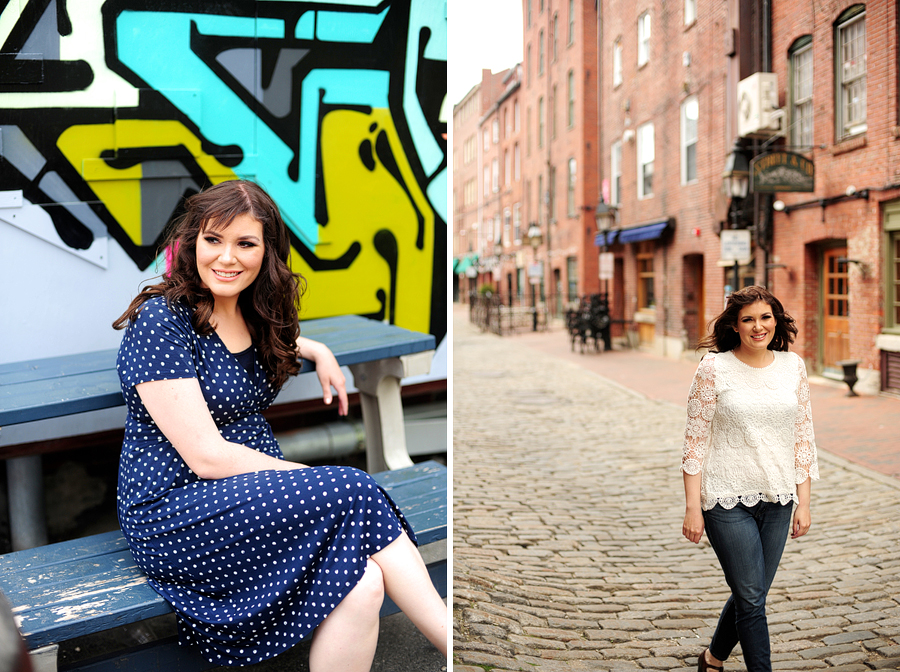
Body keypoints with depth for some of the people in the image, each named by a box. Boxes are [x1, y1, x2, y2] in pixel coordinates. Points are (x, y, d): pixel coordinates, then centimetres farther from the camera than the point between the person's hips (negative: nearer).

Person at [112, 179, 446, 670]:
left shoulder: (253, 314, 8)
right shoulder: (160, 321, -14)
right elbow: (207, 457, -19)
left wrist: (315, 350, 18)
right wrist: (328, 484, -17)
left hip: (254, 495, 7)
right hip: (175, 512, -7)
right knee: (355, 493, -25)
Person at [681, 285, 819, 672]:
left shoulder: (793, 366, 4)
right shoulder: (714, 369, -8)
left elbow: (803, 436, 8)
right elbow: (695, 440, -7)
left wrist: (803, 502, 6)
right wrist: (693, 507, -9)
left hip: (778, 501, 5)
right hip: (727, 499, -4)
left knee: (751, 595, 15)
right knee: (752, 598, -2)